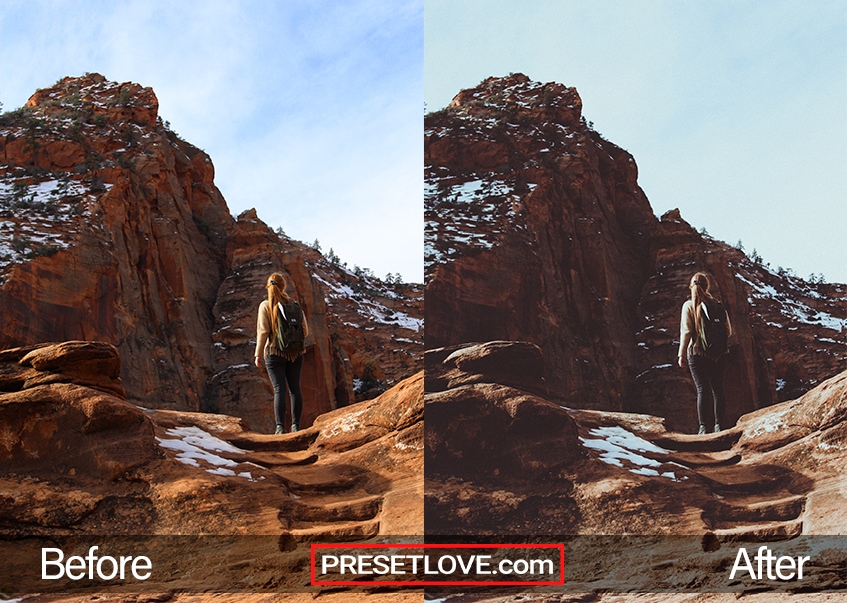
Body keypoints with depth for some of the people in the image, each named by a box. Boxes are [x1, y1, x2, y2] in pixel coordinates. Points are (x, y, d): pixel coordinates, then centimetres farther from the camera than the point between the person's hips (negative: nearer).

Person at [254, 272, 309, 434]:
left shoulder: (265, 305, -6)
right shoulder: (295, 304, 3)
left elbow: (263, 331, -10)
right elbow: (305, 331, 7)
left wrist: (258, 354, -4)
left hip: (275, 353, -2)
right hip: (295, 353, 2)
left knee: (279, 389, -2)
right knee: (295, 388, 7)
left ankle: (280, 427, -6)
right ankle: (295, 425, 7)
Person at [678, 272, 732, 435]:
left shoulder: (689, 305, -6)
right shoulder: (718, 305, 3)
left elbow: (686, 331, -10)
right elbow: (728, 331, 7)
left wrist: (682, 354, -4)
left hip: (697, 354, -2)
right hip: (719, 354, 2)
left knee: (702, 389, 0)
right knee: (718, 388, 10)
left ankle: (703, 427, -4)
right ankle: (718, 425, 11)